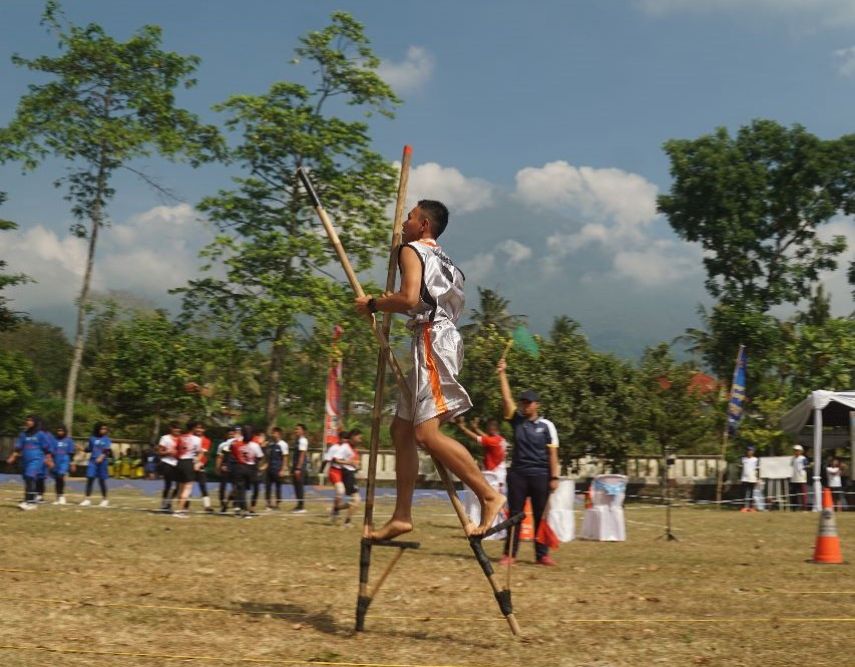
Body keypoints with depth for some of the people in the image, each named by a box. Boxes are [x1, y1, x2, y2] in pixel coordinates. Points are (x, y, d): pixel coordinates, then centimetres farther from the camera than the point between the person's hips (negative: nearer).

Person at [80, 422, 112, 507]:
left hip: (103, 462, -2)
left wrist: (101, 457, -26)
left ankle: (104, 499, 17)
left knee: (102, 480, 4)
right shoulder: (92, 439, 9)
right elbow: (89, 449, 17)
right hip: (92, 461, 2)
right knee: (90, 479, -6)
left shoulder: (107, 439, 0)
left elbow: (107, 451, -10)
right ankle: (87, 499, -4)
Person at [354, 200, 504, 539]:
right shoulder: (443, 260, 27)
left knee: (427, 432, -19)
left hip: (432, 341, -10)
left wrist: (373, 304, -5)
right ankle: (402, 516, 11)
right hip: (437, 342, 10)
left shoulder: (412, 250, -2)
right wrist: (391, 304, 29)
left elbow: (409, 297, -18)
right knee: (402, 428, 10)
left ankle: (489, 496, -20)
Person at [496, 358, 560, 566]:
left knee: (540, 516, 4)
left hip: (540, 475, -2)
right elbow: (507, 397, -3)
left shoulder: (546, 425, 0)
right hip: (517, 474, 2)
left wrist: (554, 477, -8)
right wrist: (502, 374, -10)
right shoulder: (516, 420, 6)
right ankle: (509, 553, 7)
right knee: (514, 514, 3)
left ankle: (542, 554, 11)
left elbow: (552, 453, -2)